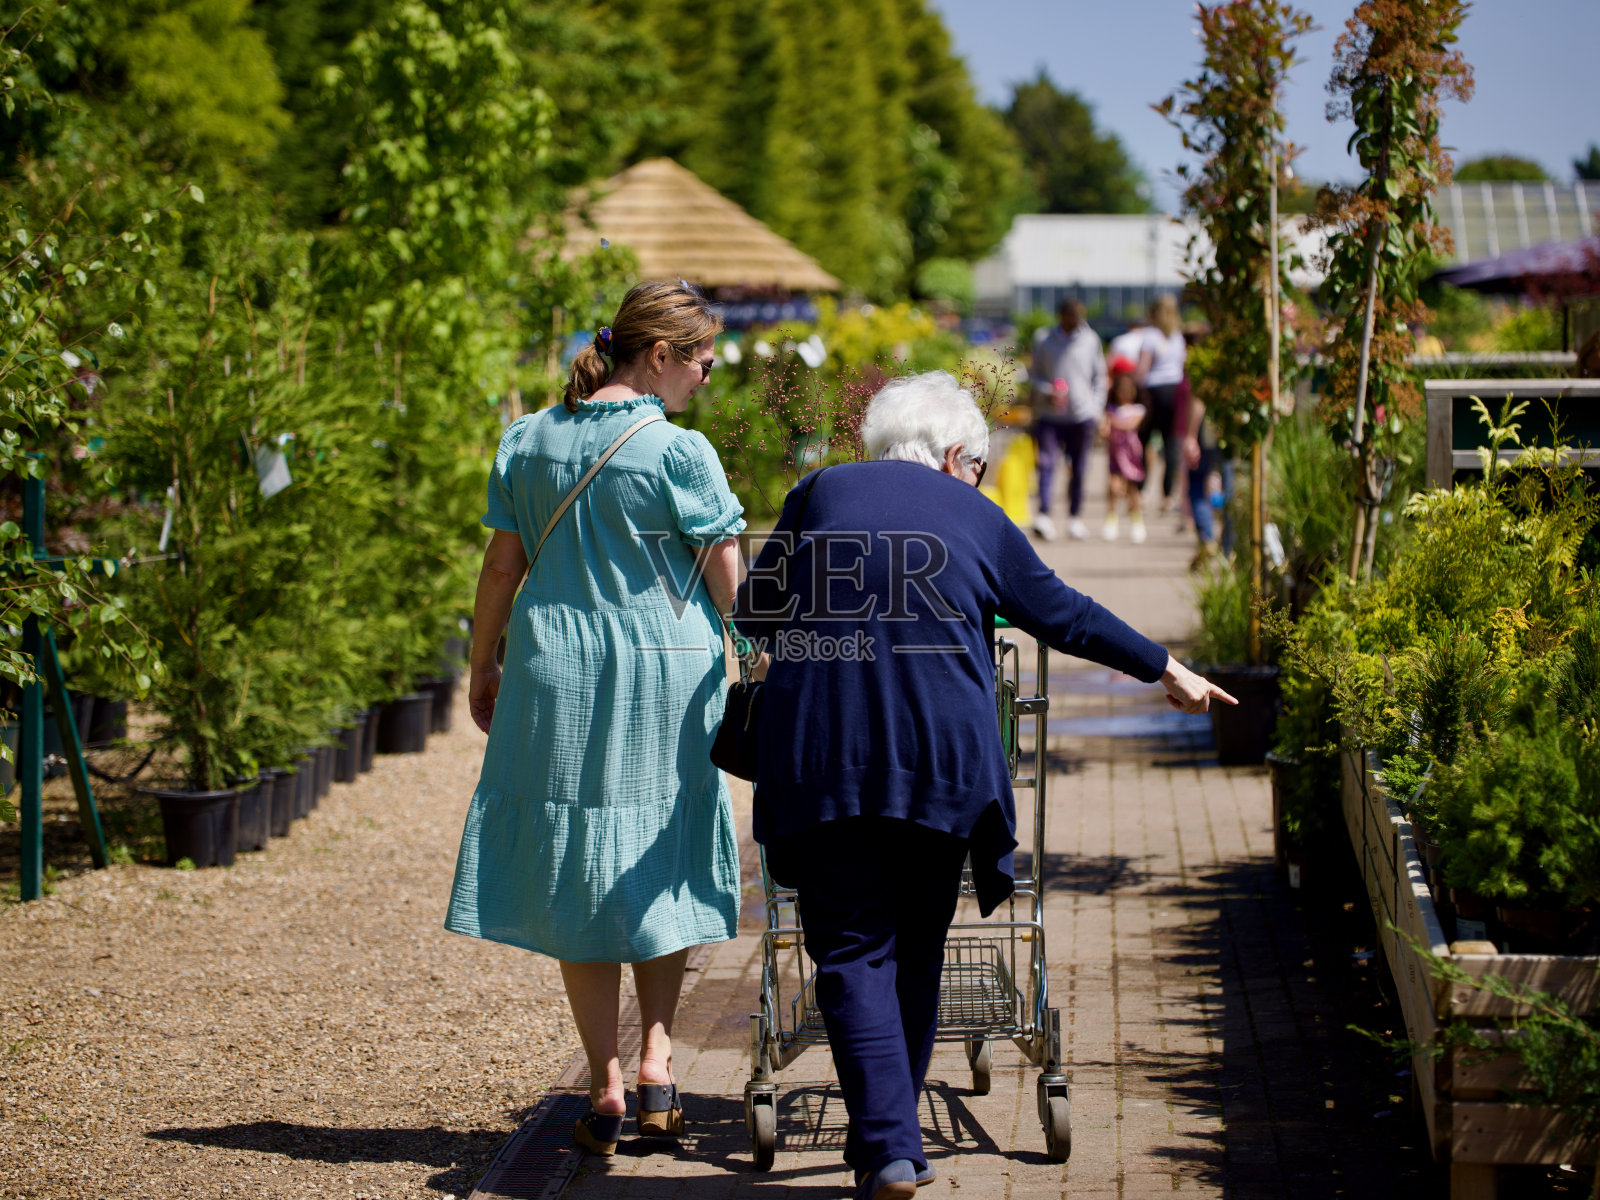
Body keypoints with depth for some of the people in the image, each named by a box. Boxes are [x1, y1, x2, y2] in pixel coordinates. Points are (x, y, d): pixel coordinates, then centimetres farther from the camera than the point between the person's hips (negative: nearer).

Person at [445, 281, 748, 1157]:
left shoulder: (528, 441, 3)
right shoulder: (678, 452, -9)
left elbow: (502, 567, 6)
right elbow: (729, 582, -7)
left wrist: (481, 667, 16)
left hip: (554, 676, 3)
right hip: (663, 679, -3)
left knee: (573, 875, 8)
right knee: (660, 868, 14)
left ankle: (605, 1086, 8)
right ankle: (656, 1055, 2)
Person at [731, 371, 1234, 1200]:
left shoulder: (819, 494, 10)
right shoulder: (974, 516, 11)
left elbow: (753, 611, 16)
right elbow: (1065, 616, 19)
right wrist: (1166, 671, 32)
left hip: (818, 752, -1)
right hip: (940, 755, 1)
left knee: (852, 952, 0)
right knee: (916, 949, 15)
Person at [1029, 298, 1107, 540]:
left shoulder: (1091, 340, 6)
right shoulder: (1043, 339, 3)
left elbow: (1099, 377, 12)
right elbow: (1034, 374, 8)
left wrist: (1097, 408, 3)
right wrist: (1047, 391, -12)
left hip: (1082, 414, 1)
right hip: (1049, 414, -1)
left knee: (1078, 469, 6)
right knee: (1046, 462, -15)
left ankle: (1075, 516, 18)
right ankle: (1044, 516, -19)